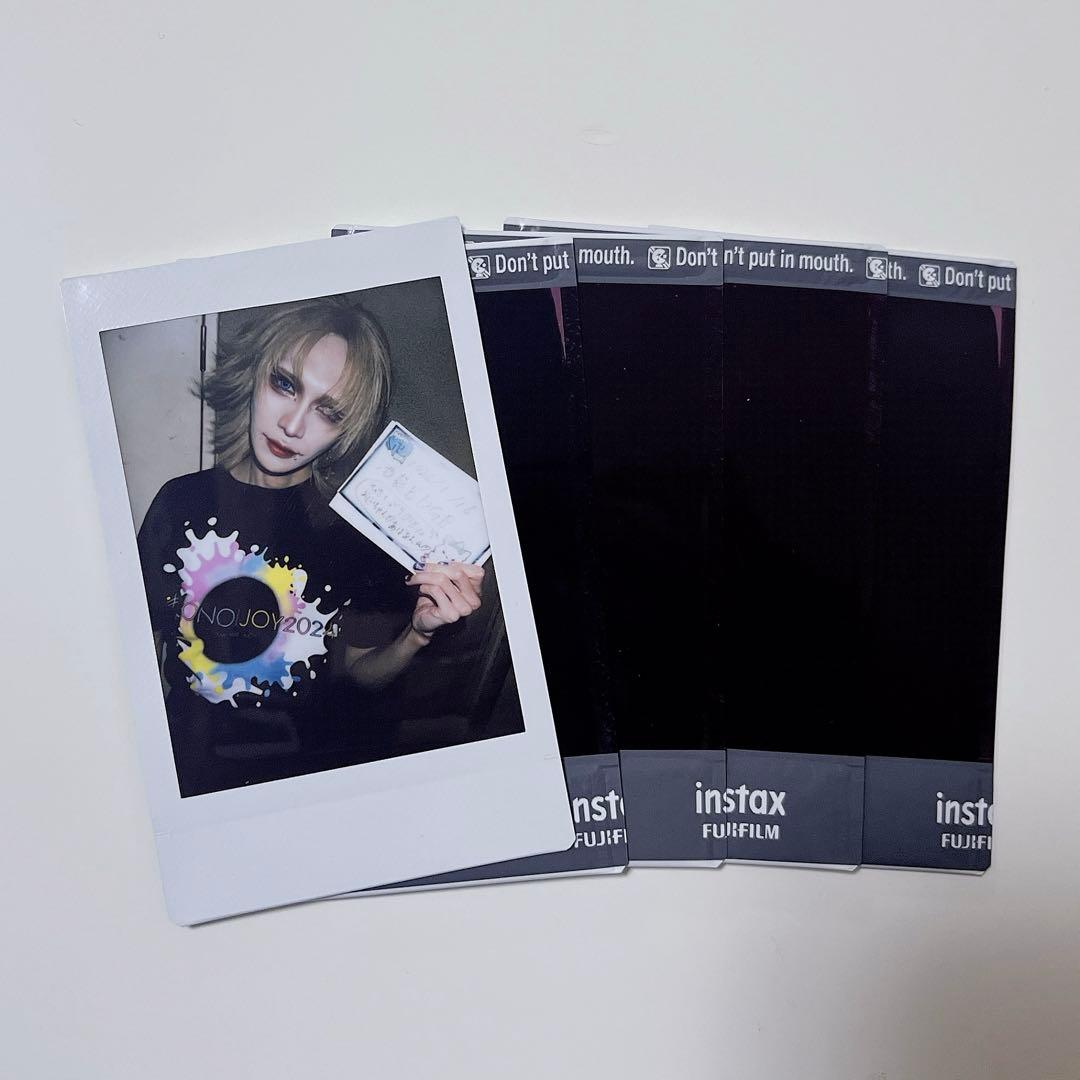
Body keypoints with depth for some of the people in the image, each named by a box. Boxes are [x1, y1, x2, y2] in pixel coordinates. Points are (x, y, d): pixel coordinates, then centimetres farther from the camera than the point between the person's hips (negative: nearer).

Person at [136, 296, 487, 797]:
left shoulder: (359, 521, -3)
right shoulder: (180, 503, 0)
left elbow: (359, 672, 3)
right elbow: (146, 656, 6)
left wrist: (418, 634, -16)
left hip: (331, 762, 1)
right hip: (199, 771, 0)